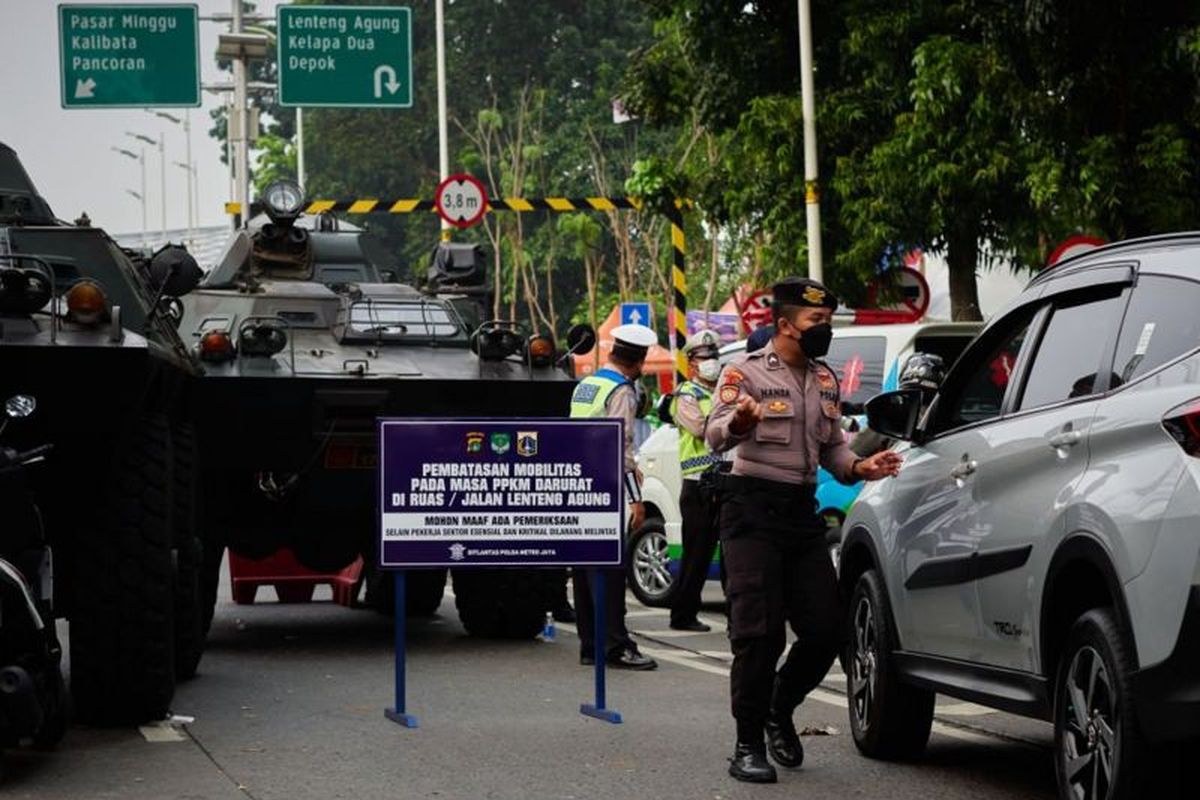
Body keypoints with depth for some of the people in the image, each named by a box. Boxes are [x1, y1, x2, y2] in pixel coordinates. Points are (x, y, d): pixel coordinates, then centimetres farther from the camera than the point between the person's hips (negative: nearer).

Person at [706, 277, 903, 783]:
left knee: (825, 629, 2)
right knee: (759, 631, -10)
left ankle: (780, 710, 26)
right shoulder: (747, 371, -7)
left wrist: (858, 469, 1)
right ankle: (748, 746, -1)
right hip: (753, 510, -6)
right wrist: (739, 420, -43)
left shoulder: (825, 381, 14)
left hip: (803, 511, 6)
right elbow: (715, 437, -20)